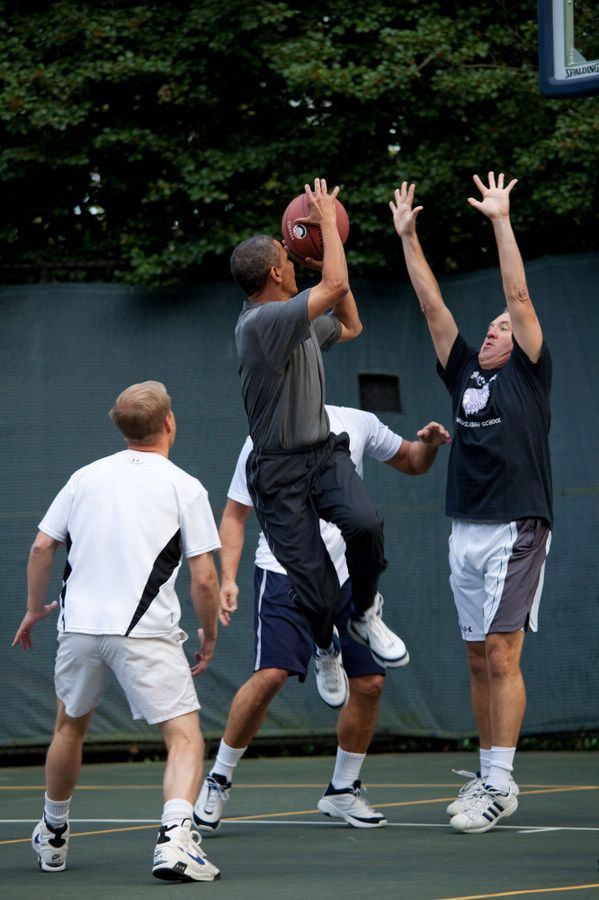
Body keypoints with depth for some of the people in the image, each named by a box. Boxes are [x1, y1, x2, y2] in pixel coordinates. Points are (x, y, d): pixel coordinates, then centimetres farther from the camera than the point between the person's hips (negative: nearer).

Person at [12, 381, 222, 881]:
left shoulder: (86, 477, 10)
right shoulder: (185, 487, -1)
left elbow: (42, 548, 12)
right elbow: (204, 579, -5)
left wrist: (36, 608, 26)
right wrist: (209, 635, 10)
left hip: (79, 624, 5)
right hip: (145, 632, -5)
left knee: (71, 727, 25)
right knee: (185, 736, -4)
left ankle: (53, 837, 39)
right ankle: (175, 837, -27)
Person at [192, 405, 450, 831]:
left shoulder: (358, 425, 4)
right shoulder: (263, 442, -4)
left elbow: (412, 462, 19)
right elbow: (235, 515, 2)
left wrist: (428, 444, -4)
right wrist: (229, 579, -10)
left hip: (347, 578, 4)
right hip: (284, 575, -4)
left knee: (369, 683, 0)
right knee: (270, 675, -20)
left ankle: (343, 791, 19)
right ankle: (219, 779, -4)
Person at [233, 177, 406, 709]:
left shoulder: (300, 319, 12)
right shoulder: (262, 322, -18)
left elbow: (350, 327, 30)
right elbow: (335, 286, -24)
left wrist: (331, 246, 23)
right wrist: (326, 218, -12)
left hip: (324, 452, 7)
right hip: (280, 470, -7)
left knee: (365, 524, -27)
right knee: (317, 593, -8)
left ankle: (366, 615, 0)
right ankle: (327, 651, 26)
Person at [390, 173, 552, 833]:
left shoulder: (529, 376, 2)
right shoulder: (465, 377, 16)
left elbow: (519, 296, -5)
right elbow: (432, 306, 16)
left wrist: (501, 220, -6)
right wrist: (408, 238, 13)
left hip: (516, 530, -7)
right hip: (465, 532, 7)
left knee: (502, 655, -11)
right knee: (479, 659, 9)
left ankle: (500, 784, -13)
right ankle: (487, 773, 15)